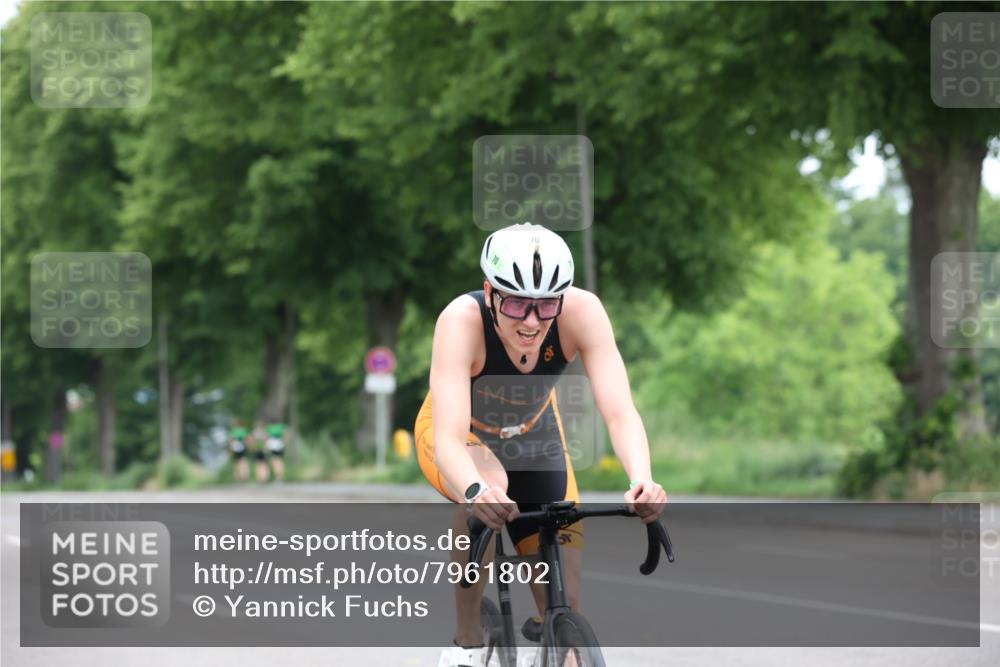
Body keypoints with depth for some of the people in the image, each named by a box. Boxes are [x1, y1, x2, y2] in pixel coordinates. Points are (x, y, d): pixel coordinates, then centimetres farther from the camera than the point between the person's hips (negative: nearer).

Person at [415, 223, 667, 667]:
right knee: (488, 488, -38)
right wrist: (476, 491, -66)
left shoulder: (581, 311, -32)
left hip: (532, 435, 3)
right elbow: (449, 441, -46)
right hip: (463, 437, -3)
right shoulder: (462, 320, -38)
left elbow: (619, 412, -38)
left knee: (565, 603, -8)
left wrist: (642, 481, -57)